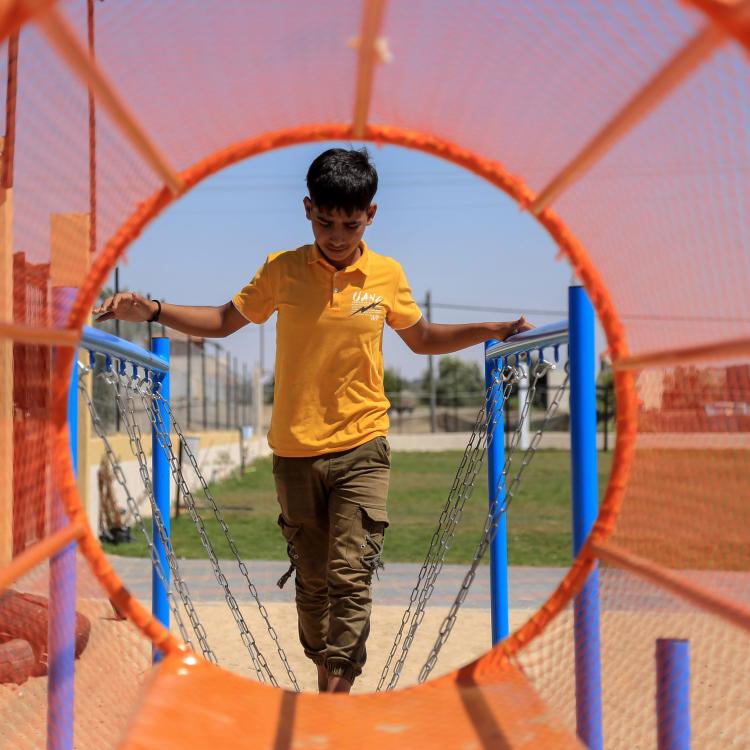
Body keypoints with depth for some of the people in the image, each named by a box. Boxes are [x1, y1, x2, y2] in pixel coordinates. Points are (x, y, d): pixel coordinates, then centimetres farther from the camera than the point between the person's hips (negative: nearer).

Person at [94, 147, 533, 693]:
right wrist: (153, 311, -3)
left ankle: (337, 694, -5)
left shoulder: (388, 276, 1)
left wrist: (492, 330, 7)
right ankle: (327, 680, 26)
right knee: (311, 580, 10)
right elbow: (224, 321, 10)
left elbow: (422, 339, 17)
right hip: (295, 451, 1)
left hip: (361, 449, -1)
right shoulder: (282, 270, -1)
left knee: (350, 577, -10)